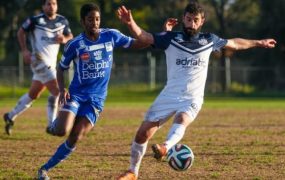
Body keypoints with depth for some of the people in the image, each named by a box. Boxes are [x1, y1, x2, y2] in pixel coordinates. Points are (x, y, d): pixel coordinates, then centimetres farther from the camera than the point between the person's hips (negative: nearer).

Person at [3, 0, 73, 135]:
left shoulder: (62, 21, 7)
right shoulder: (36, 20, -8)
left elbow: (70, 36, 12)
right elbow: (21, 32, 5)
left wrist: (65, 39, -11)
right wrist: (24, 50, -3)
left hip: (51, 63, 7)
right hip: (39, 60, -7)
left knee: (33, 95, 16)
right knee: (56, 90, -17)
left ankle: (11, 117, 31)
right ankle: (51, 124, -11)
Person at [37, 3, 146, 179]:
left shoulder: (111, 36, -2)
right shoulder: (75, 45, -7)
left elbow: (139, 44, 4)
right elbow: (61, 68, 6)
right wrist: (62, 89, -11)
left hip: (96, 99, 1)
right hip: (76, 94, -1)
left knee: (75, 138, -11)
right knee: (62, 131, -24)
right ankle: (55, 125, 14)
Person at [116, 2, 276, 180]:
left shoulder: (209, 40, 5)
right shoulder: (171, 38, -3)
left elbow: (234, 43, 22)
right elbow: (143, 36, -15)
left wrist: (259, 43, 32)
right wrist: (130, 22, -35)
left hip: (193, 99, 0)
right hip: (169, 95, 0)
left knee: (181, 121, -34)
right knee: (142, 134, -2)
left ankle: (165, 148, -63)